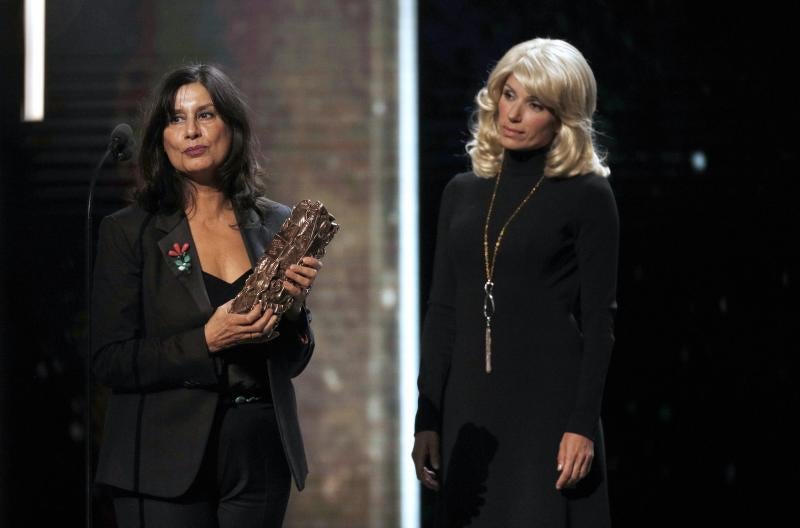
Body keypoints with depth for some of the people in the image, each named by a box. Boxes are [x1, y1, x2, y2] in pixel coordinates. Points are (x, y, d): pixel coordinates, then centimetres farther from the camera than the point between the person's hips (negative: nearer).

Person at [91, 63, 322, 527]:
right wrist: (206, 341, -18)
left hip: (260, 455, 3)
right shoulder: (128, 232, -2)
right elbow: (110, 362, -7)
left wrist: (295, 306, -8)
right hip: (169, 465, -3)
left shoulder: (275, 225, 6)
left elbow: (292, 362, 11)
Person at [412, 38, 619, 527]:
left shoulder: (587, 197, -2)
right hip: (469, 410, 5)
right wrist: (428, 418, 6)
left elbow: (599, 320, -6)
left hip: (549, 407, -5)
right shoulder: (463, 193, 12)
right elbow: (442, 312, 12)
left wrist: (583, 426, -13)